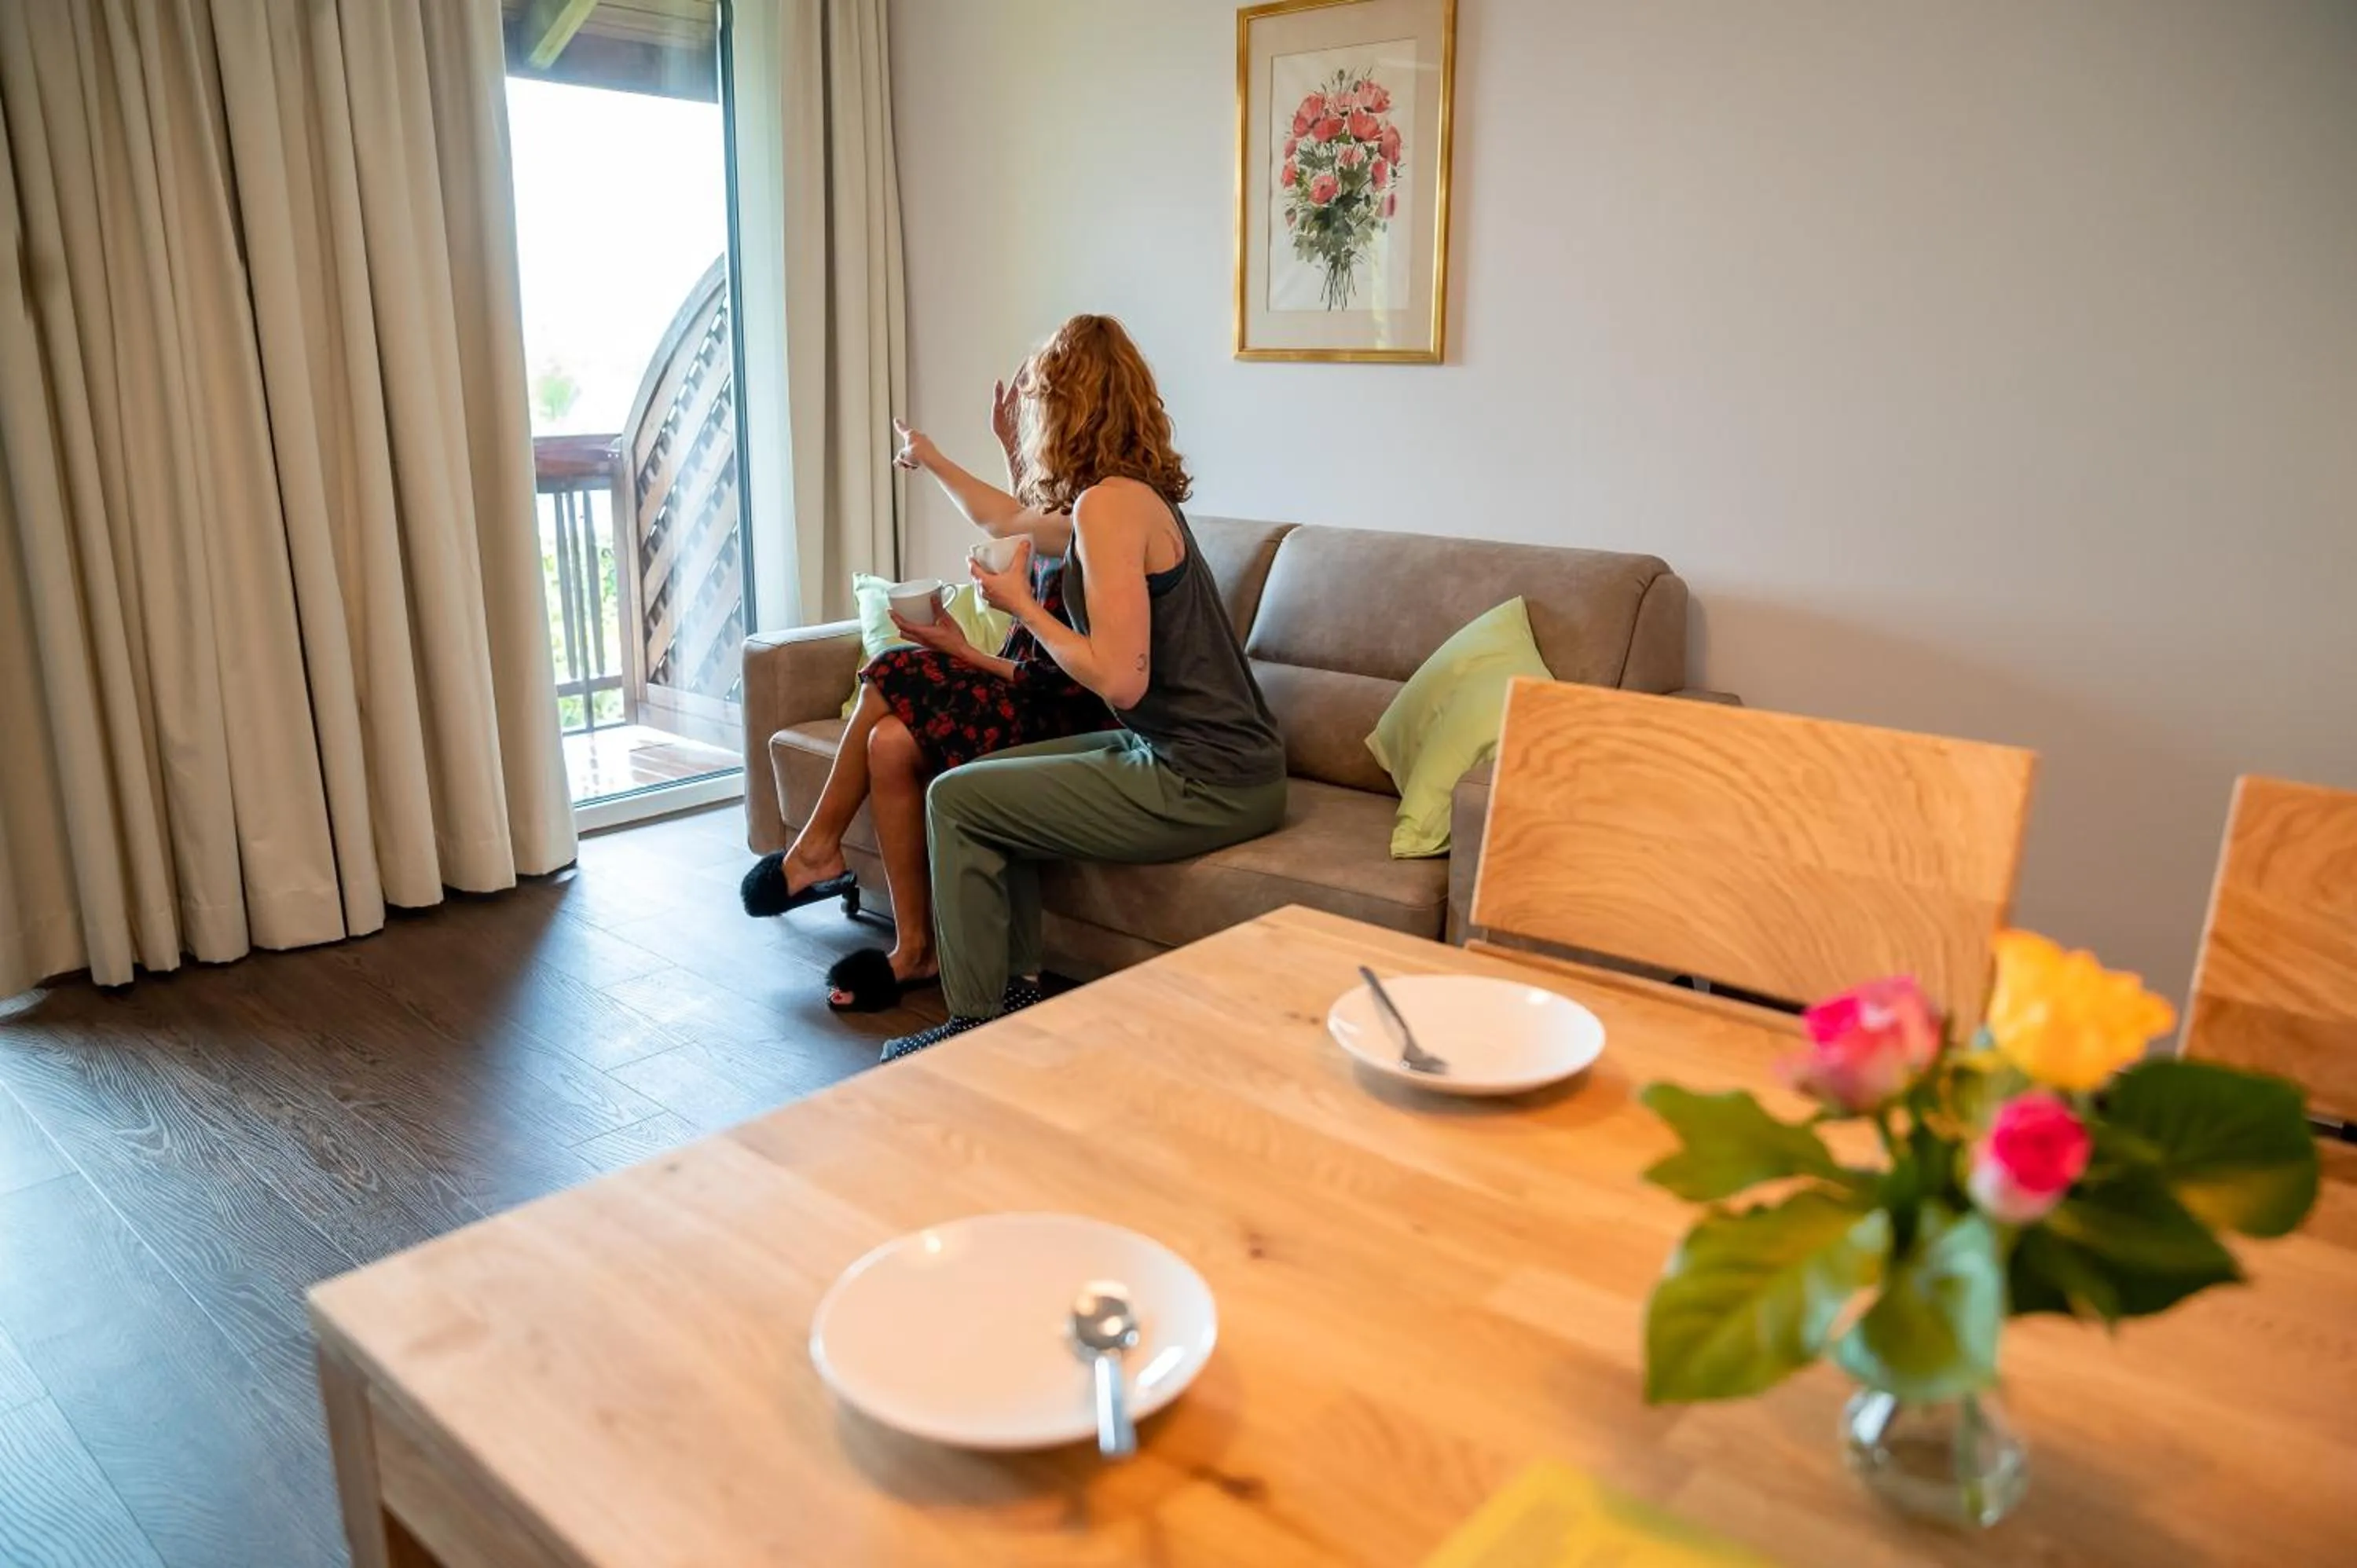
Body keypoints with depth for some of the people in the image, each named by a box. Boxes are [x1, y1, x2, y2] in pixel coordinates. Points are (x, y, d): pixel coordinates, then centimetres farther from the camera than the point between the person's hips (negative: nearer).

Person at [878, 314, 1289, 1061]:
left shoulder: (1109, 503, -17)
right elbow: (1009, 518, 33)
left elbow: (1121, 680, -23)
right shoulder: (1128, 495, 12)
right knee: (995, 784, 20)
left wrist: (1021, 605, -9)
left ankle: (975, 1025, 9)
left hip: (1202, 786, -9)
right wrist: (929, 459, 48)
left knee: (956, 799, 0)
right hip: (1199, 757, 9)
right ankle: (1015, 992, 24)